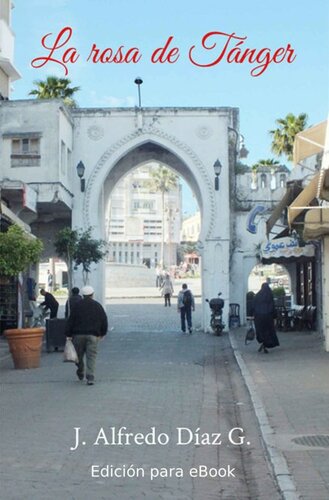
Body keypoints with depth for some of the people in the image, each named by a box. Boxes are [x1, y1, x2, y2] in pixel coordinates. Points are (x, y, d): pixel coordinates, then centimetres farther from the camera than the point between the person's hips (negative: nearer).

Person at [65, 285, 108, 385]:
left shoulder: (77, 306, 4)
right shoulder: (97, 306, 5)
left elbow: (70, 320, 1)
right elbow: (104, 320, 7)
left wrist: (68, 334, 3)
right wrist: (102, 333, 17)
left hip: (78, 334, 0)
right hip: (93, 335, 0)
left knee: (79, 355, 16)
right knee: (91, 356, -2)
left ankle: (80, 374, 31)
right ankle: (90, 378, -11)